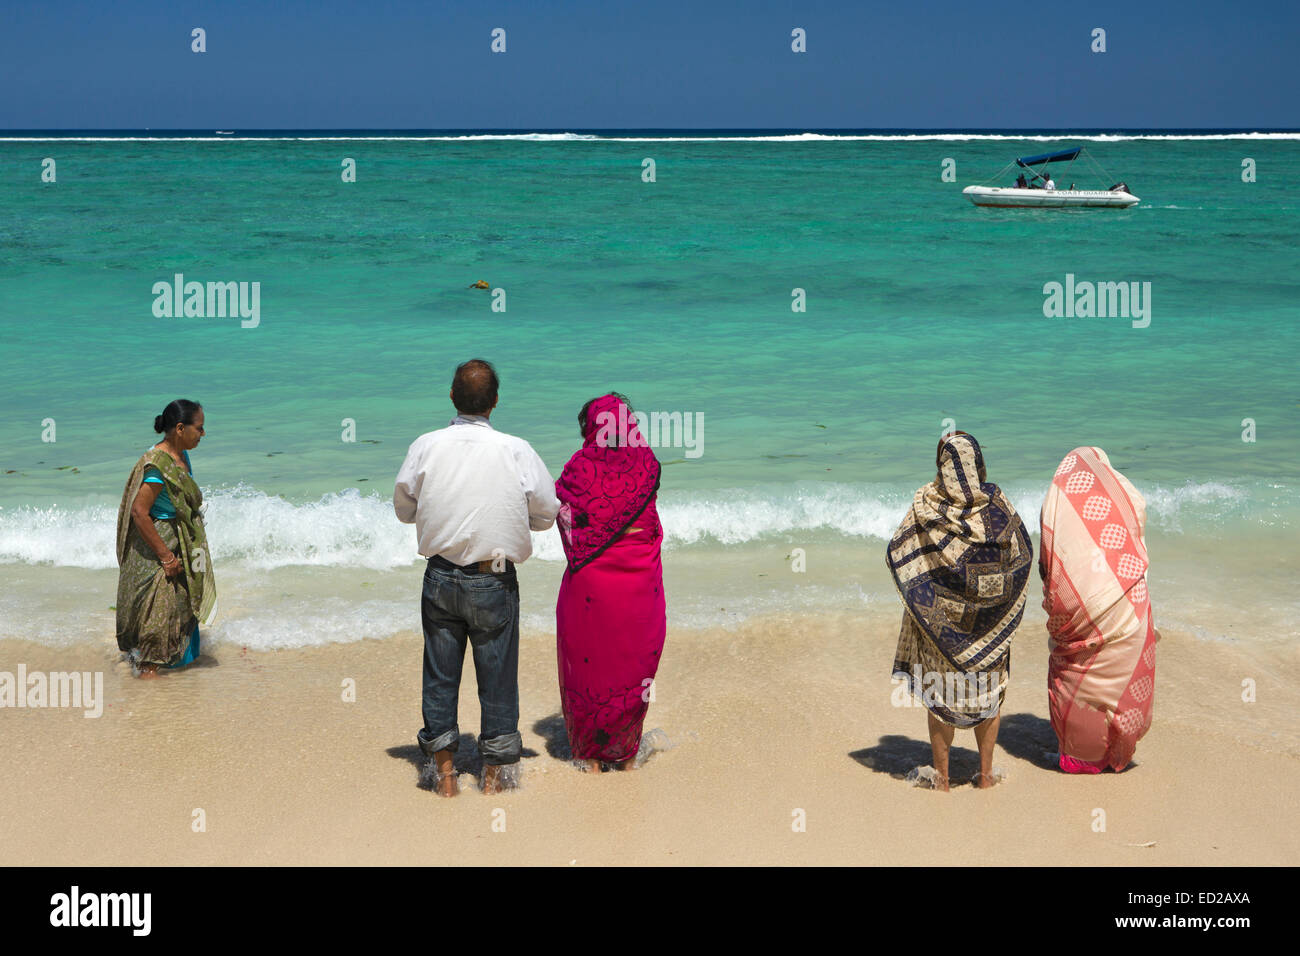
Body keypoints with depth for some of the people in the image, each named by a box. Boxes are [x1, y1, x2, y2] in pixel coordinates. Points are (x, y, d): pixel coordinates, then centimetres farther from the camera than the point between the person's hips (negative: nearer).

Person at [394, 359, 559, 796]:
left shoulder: (426, 446, -6)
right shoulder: (517, 450, -10)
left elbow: (404, 508, 7)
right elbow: (546, 514, 0)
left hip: (440, 576, 2)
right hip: (494, 582, -1)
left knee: (440, 672, 12)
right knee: (497, 673, 10)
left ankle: (444, 772, 18)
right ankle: (493, 772, 18)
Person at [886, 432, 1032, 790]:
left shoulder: (925, 505, -11)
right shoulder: (997, 505, -8)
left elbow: (896, 554, -7)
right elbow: (1022, 554, 0)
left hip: (938, 612, -1)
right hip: (990, 614, 1)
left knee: (939, 692, 10)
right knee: (989, 691, 15)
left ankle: (942, 776, 14)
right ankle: (985, 773, 18)